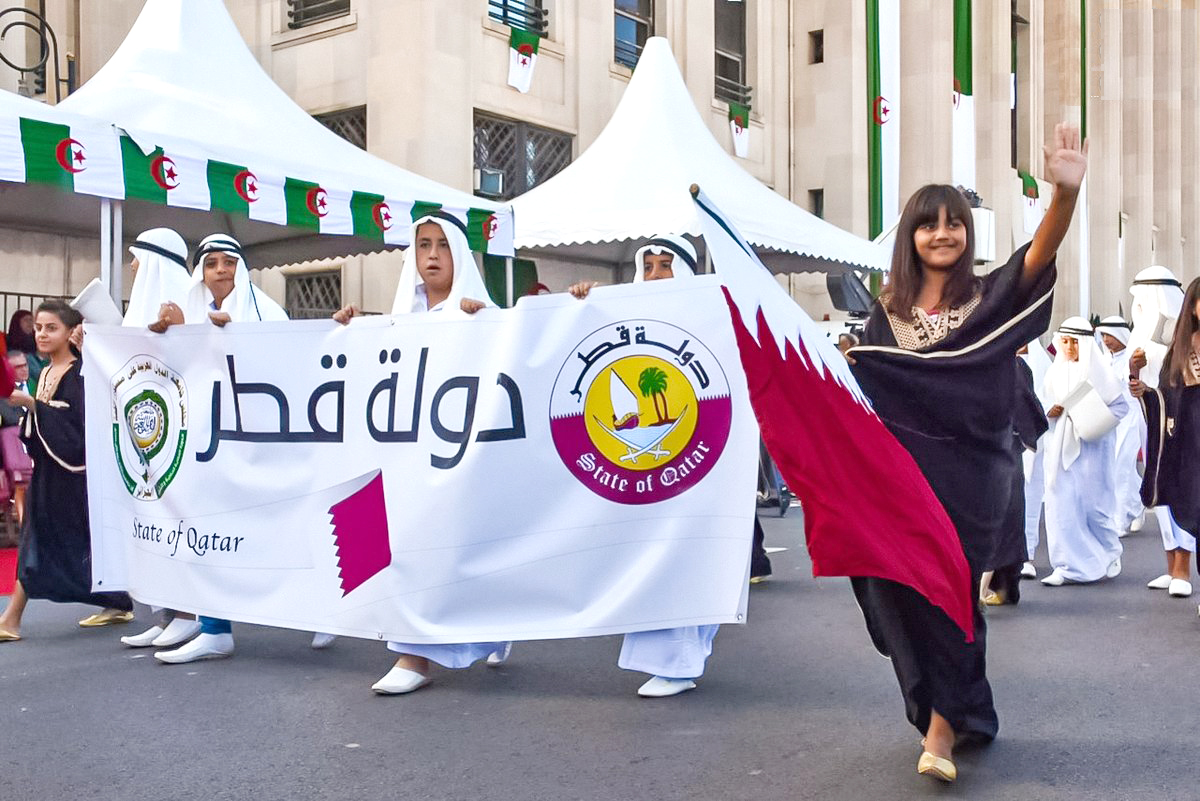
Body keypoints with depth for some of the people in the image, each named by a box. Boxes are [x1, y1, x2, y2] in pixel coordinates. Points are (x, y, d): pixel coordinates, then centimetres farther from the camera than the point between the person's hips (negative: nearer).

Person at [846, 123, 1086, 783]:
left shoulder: (989, 297, 0)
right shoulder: (887, 313, 6)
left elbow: (1041, 253, -19)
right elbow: (862, 392, 9)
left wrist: (1066, 192, -36)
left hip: (971, 473, -2)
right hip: (904, 472, 3)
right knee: (906, 591, 5)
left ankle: (942, 725, 10)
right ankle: (961, 716, 24)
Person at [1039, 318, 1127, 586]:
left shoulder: (1099, 370, -4)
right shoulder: (1055, 371, 8)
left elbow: (1120, 405, -3)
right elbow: (1047, 405, 16)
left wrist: (1093, 421, -16)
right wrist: (1049, 412, -6)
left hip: (1092, 446, -3)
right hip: (1061, 446, 3)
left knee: (1094, 504, 3)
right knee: (1061, 503, -2)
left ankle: (1110, 554, 28)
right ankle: (1066, 566, 4)